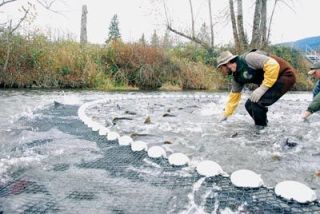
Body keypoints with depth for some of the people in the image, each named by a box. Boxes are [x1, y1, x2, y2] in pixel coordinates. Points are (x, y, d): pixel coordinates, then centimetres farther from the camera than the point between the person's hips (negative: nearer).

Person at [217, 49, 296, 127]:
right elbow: (234, 96, 15)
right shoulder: (236, 76, 4)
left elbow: (273, 65, -31)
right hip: (272, 81, 9)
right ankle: (260, 127, 24)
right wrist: (225, 114, 18)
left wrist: (263, 88, -30)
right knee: (250, 105, 5)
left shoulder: (248, 58, -24)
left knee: (257, 102, -22)